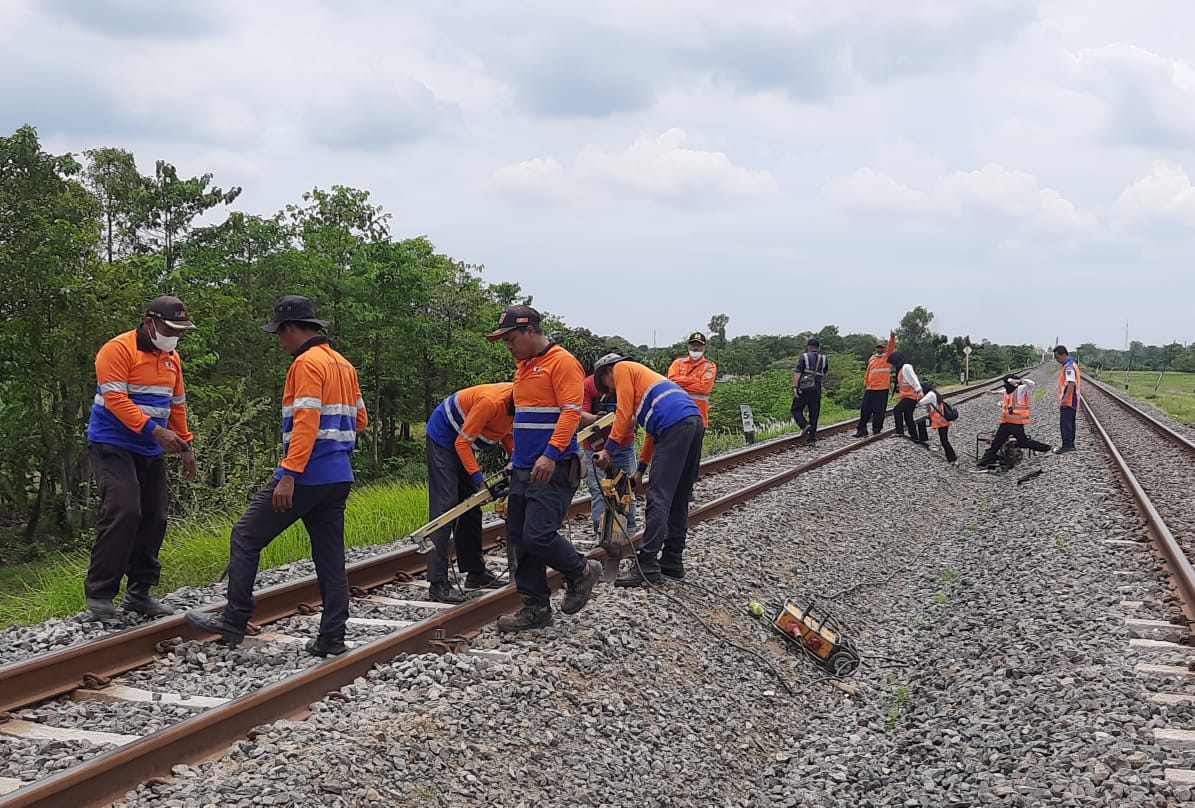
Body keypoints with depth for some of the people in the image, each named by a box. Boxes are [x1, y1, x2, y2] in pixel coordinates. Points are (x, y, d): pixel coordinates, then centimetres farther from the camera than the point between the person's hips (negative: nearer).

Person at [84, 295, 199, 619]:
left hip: (151, 452, 8)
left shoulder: (171, 358, 12)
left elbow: (177, 405, 20)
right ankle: (99, 593, -10)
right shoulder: (118, 350, -12)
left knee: (153, 519, 4)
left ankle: (139, 593, 13)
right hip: (113, 445, -8)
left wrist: (186, 446, 15)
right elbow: (115, 399, -21)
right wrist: (155, 430, -28)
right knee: (122, 513, -19)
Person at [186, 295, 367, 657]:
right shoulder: (344, 365, 16)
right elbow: (359, 420, 20)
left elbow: (306, 422, -21)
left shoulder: (307, 363, -12)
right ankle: (332, 638, 10)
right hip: (339, 478, 9)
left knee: (246, 536, 2)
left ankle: (233, 622, 2)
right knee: (330, 556, 9)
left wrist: (289, 474, -23)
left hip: (308, 475, -9)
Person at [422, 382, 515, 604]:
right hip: (442, 438, -10)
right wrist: (479, 480, -26)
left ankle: (476, 572, 21)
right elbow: (463, 442, -26)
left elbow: (508, 433, 9)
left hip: (461, 443, 10)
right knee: (445, 507, -16)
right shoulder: (491, 402, -33)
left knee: (470, 507, 12)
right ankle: (437, 584, -19)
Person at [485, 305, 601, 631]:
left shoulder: (562, 362, -11)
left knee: (538, 536, -15)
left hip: (553, 470, -9)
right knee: (519, 538, 7)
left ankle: (581, 571, 12)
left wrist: (551, 454, -26)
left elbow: (571, 412, -19)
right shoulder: (524, 366, 18)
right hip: (524, 470, 9)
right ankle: (536, 607, 16)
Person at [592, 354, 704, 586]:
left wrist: (608, 449, 2)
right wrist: (641, 468, 34)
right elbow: (652, 431, 34)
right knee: (678, 499, 13)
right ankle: (672, 561, 16)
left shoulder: (622, 368, 12)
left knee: (658, 497, -11)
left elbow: (624, 412, 0)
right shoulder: (641, 376, 36)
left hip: (675, 426, -9)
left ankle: (647, 565, -13)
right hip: (695, 421, 9)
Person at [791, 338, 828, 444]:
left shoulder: (804, 357, -1)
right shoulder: (823, 359, 12)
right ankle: (812, 436, 7)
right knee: (814, 413, 8)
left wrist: (794, 387, -14)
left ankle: (805, 425, -15)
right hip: (817, 390, 4)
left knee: (796, 409, 7)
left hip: (803, 389, -4)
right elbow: (824, 375, 20)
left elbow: (797, 373, -11)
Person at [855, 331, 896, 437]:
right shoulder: (872, 359, 15)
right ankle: (862, 430, 8)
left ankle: (877, 430, 8)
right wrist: (865, 384, 17)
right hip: (870, 389, 4)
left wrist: (892, 337, -31)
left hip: (882, 389, -4)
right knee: (865, 410, 3)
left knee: (879, 411, 0)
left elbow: (891, 347, -14)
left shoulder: (888, 356, 4)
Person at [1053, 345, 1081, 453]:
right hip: (1071, 401, 11)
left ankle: (1066, 445, -14)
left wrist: (1065, 398, -30)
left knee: (1065, 423, -12)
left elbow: (1071, 383, -25)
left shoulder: (1068, 366, -15)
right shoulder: (1073, 364, 18)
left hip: (1067, 401, -11)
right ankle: (1070, 444, 20)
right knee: (1069, 423, 15)